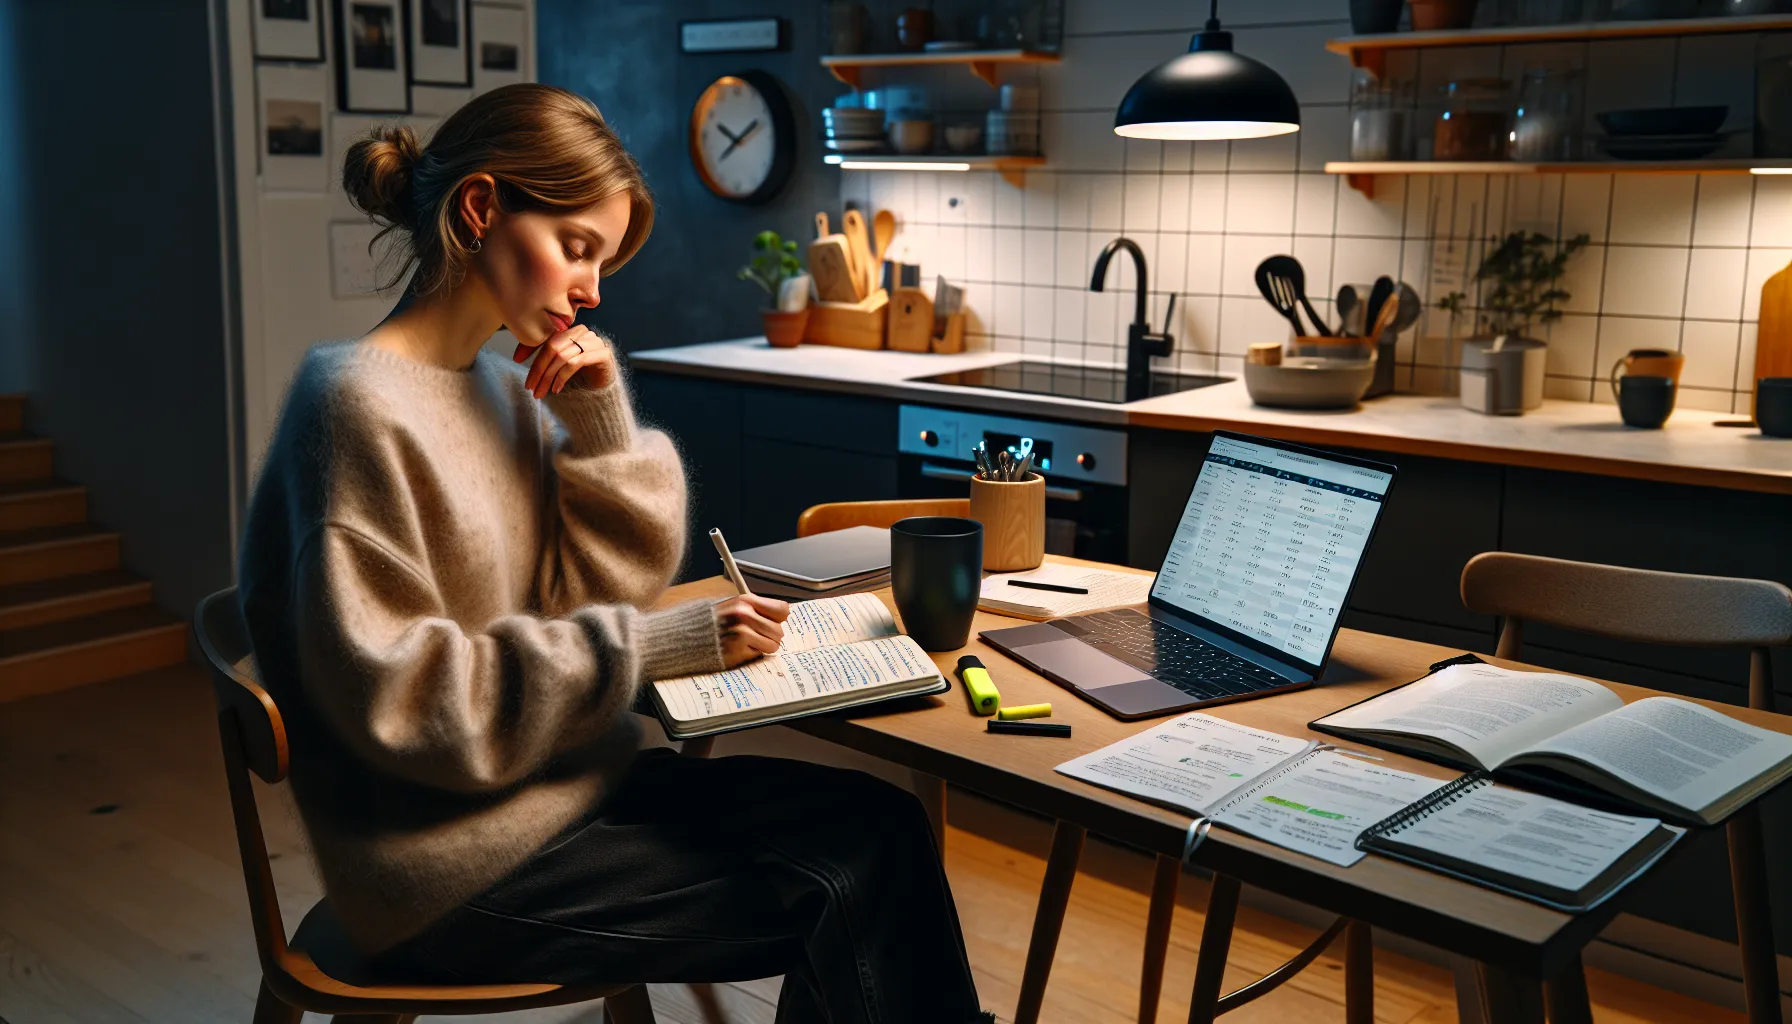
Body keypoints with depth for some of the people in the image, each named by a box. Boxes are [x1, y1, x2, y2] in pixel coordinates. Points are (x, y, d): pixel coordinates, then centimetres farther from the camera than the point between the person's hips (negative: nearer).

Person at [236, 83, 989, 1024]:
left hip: (571, 785, 8)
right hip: (454, 872, -7)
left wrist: (601, 423, -7)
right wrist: (652, 646, -23)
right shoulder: (357, 405, -17)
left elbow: (608, 586, 6)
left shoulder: (503, 385, 8)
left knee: (880, 825, -4)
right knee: (842, 899, -10)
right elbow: (400, 703, -21)